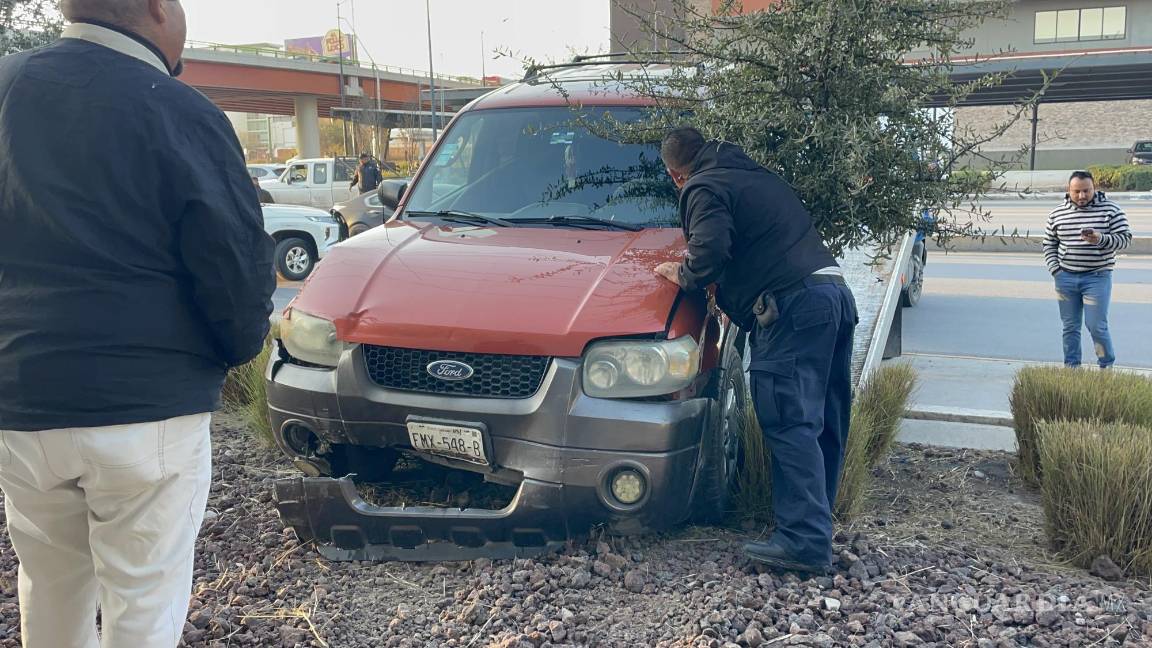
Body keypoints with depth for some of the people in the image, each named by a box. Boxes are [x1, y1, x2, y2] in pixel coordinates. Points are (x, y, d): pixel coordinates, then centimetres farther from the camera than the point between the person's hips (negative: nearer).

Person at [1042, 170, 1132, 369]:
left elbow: (1125, 238, -5)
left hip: (1097, 278, -3)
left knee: (1096, 326, -4)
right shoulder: (1057, 214, 5)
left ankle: (1107, 366, 15)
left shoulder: (1110, 210, -3)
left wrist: (1100, 239, -23)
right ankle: (1071, 367, 19)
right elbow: (1049, 244, 12)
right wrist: (1055, 270, 0)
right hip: (1065, 278, 3)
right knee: (1070, 327, 10)